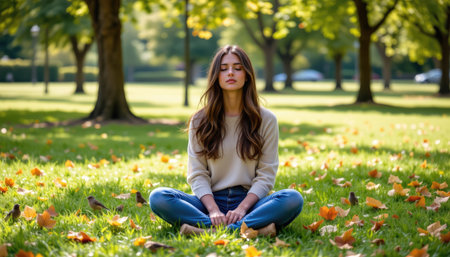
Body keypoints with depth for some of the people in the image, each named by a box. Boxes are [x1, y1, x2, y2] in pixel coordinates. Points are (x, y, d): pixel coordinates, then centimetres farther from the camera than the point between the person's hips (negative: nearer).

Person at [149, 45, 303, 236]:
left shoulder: (266, 120, 5)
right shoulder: (200, 121, 7)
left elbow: (266, 175, 0)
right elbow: (197, 174, 1)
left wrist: (242, 208, -17)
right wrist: (213, 211, -17)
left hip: (249, 200, -1)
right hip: (211, 201, 1)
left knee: (293, 199, -30)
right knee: (158, 197, -26)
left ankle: (208, 230, -38)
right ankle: (252, 228, -36)